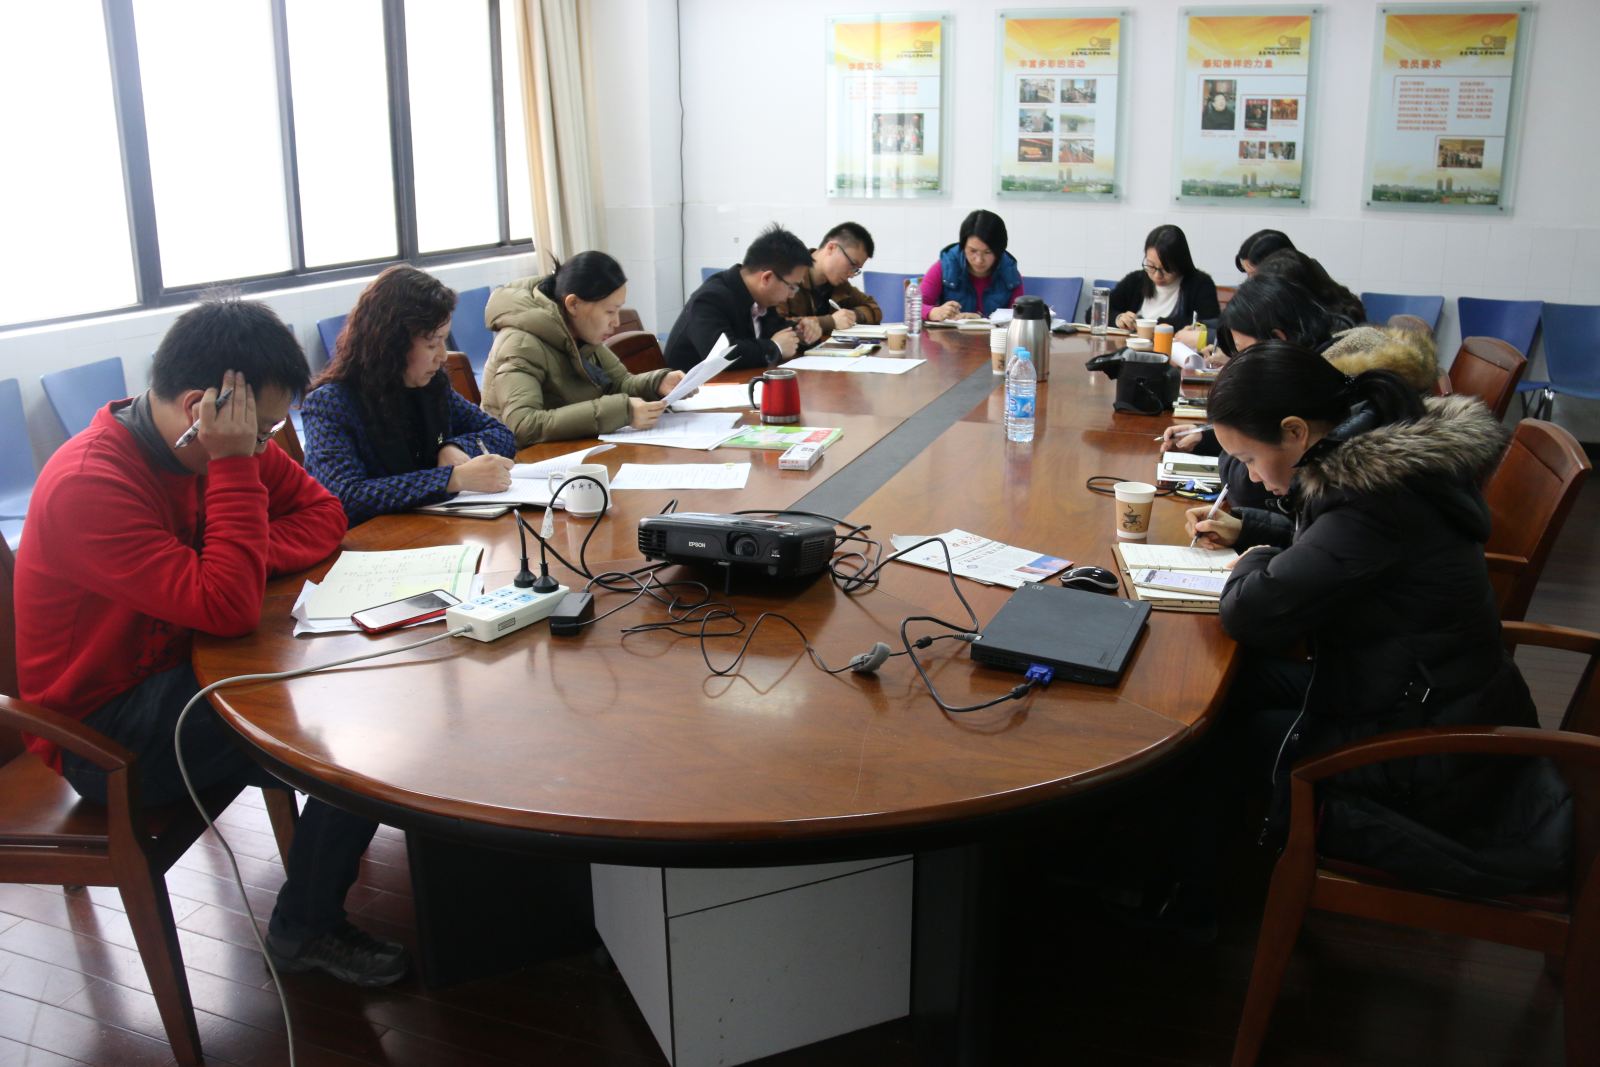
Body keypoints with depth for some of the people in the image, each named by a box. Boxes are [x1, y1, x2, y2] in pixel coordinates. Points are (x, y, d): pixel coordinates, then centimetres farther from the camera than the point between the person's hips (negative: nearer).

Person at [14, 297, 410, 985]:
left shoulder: (218, 447, -4)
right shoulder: (88, 487, -27)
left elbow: (321, 515, -1)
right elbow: (228, 608, -34)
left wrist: (237, 563, -19)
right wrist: (234, 465, -30)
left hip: (180, 664, 8)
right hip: (105, 732, -8)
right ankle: (306, 929, 3)